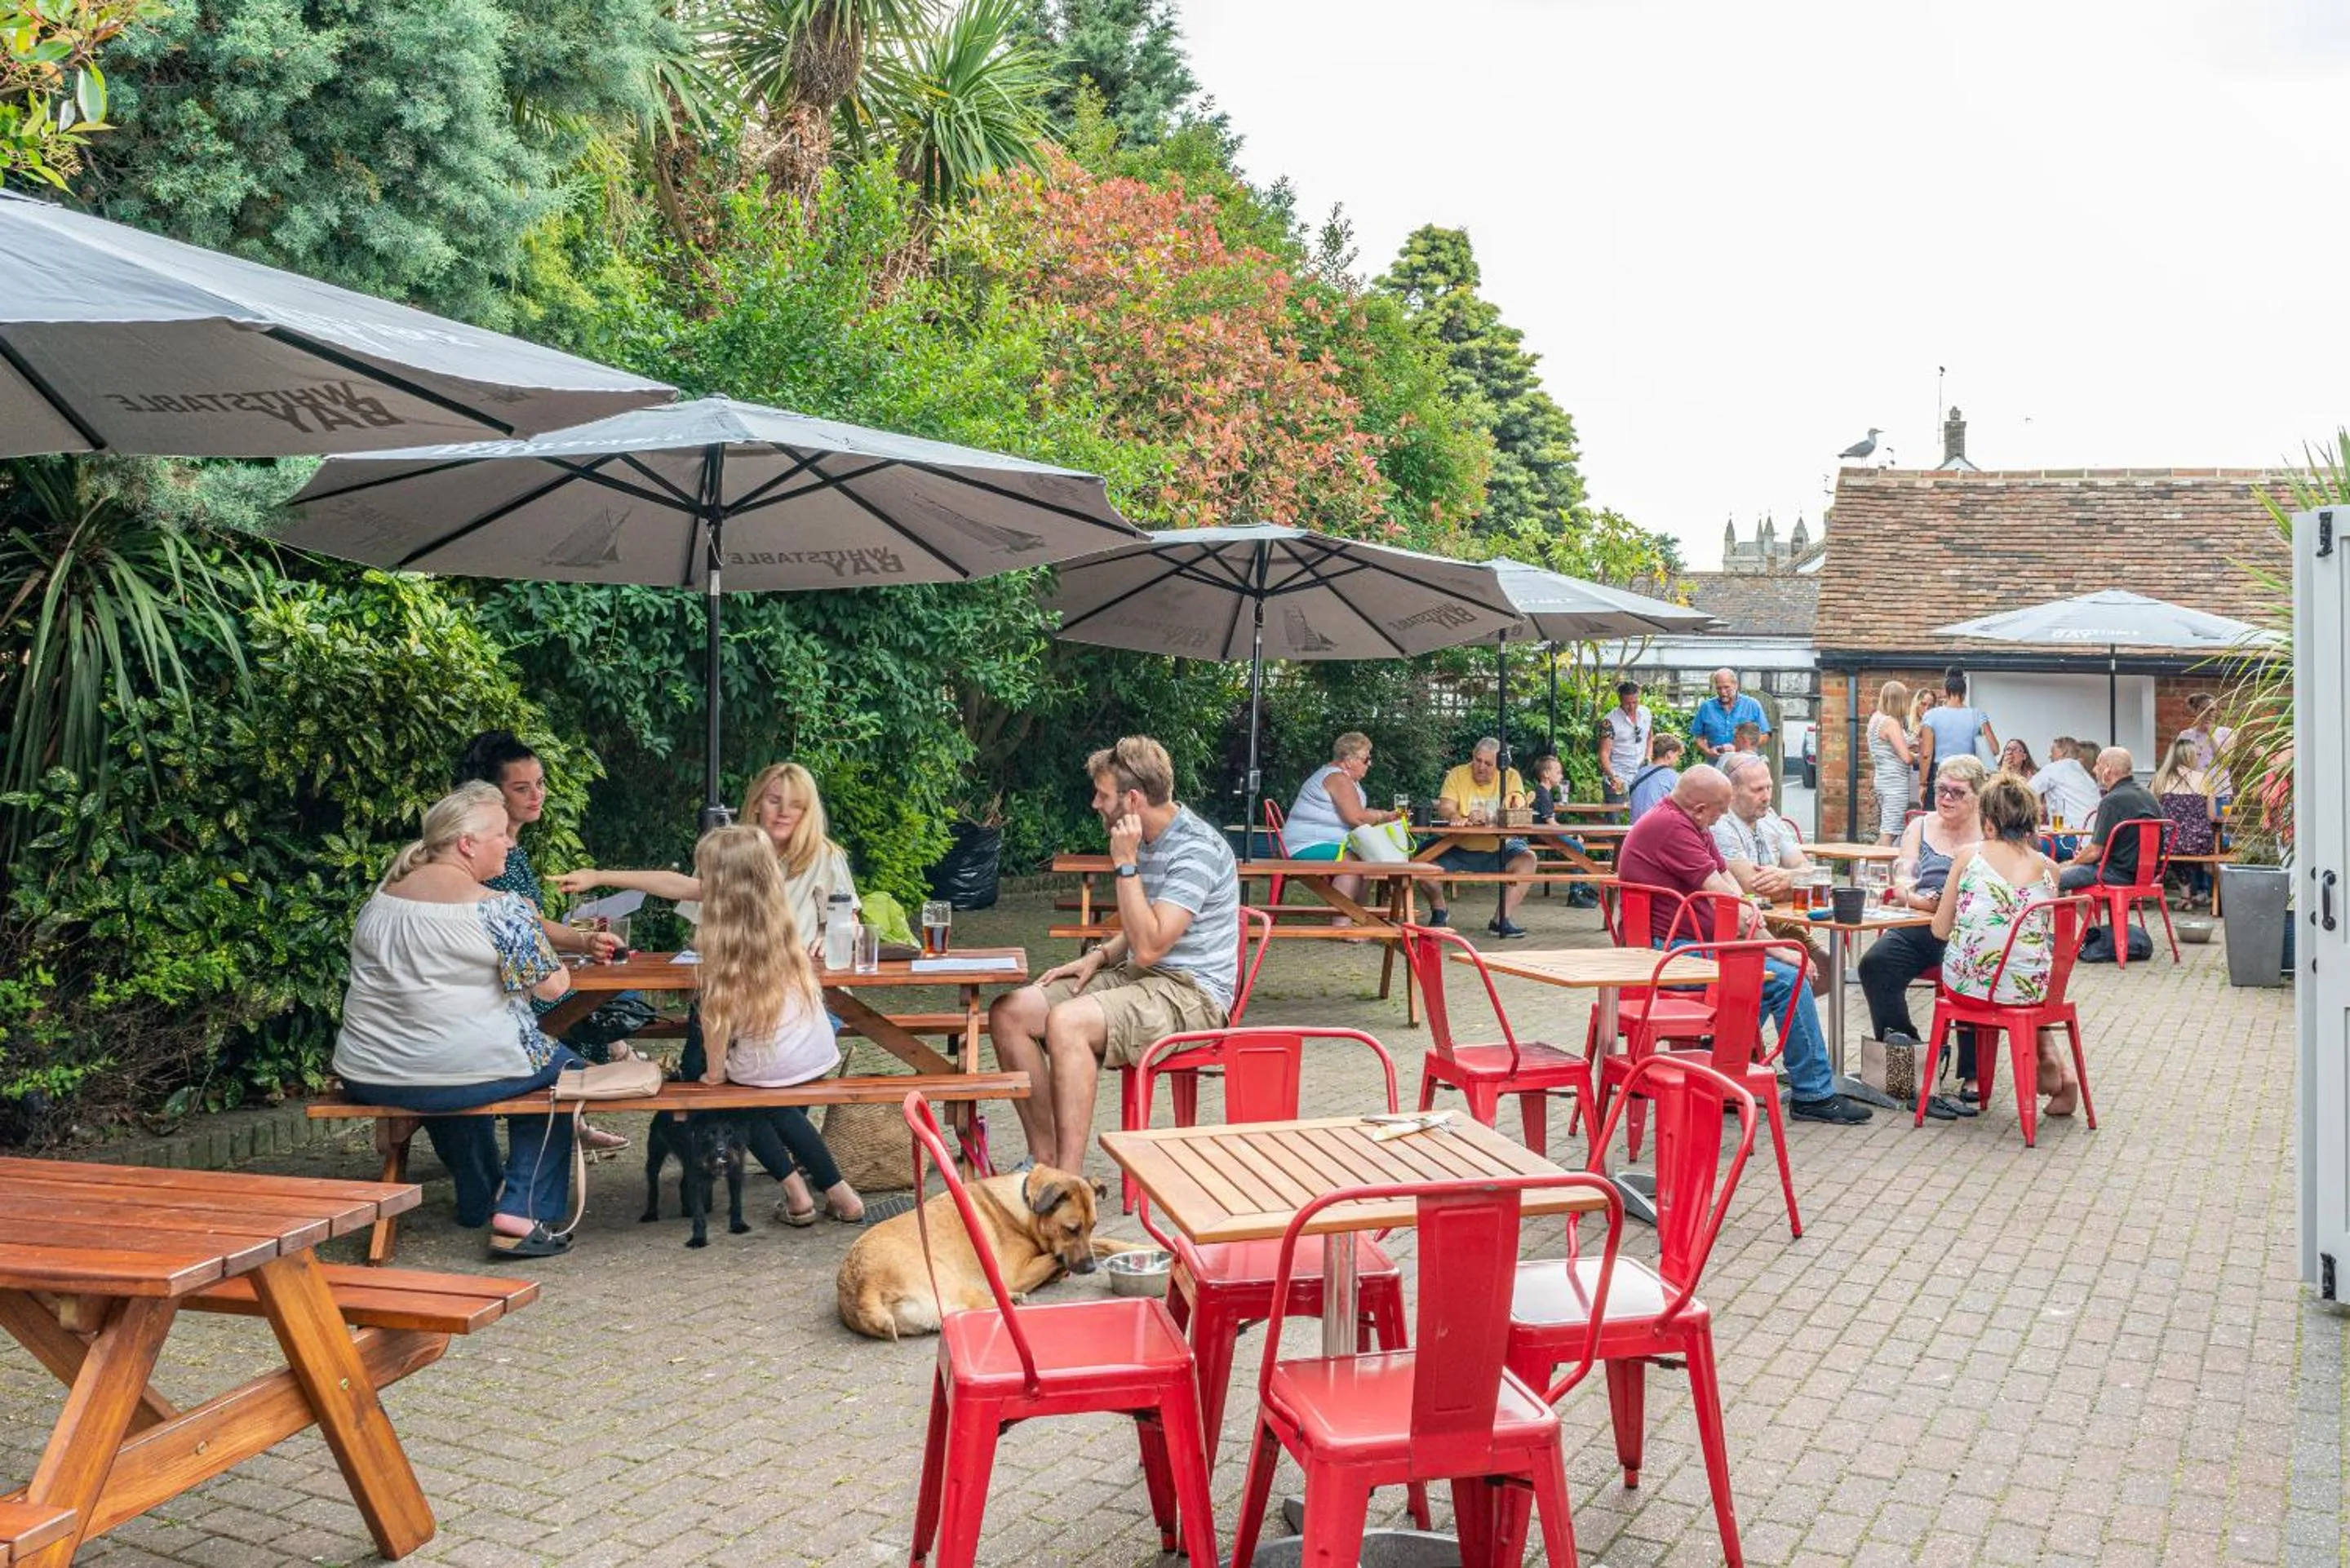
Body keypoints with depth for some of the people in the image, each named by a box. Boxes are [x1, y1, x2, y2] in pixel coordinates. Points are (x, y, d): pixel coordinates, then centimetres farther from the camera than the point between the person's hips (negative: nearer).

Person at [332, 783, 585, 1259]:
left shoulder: (381, 895, 7)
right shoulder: (500, 909, -14)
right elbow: (552, 986, -10)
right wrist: (559, 972, 13)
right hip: (461, 1076, -7)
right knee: (562, 1068, 18)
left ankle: (479, 1200, 44)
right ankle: (523, 1214, 8)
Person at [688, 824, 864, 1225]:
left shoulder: (721, 936, -16)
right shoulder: (783, 923, 1)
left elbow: (719, 1009, -16)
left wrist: (715, 1072, -5)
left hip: (769, 1067, -5)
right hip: (820, 1054, 5)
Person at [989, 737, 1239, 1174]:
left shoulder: (1197, 850, -17)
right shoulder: (1148, 841, 13)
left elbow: (1149, 946, -23)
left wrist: (1126, 864, -20)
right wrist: (1099, 956, 8)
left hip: (1190, 993, -10)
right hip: (1138, 977, 10)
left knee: (1066, 1021, -33)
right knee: (1008, 1012, -4)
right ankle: (1045, 1161, -3)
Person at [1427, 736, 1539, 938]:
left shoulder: (1510, 777, -2)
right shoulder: (1457, 775, -2)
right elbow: (1444, 808, -12)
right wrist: (1453, 815, -37)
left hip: (1498, 850, 0)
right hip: (1459, 849, 0)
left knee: (1527, 859, -27)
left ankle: (1502, 919, -18)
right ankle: (1440, 910, 7)